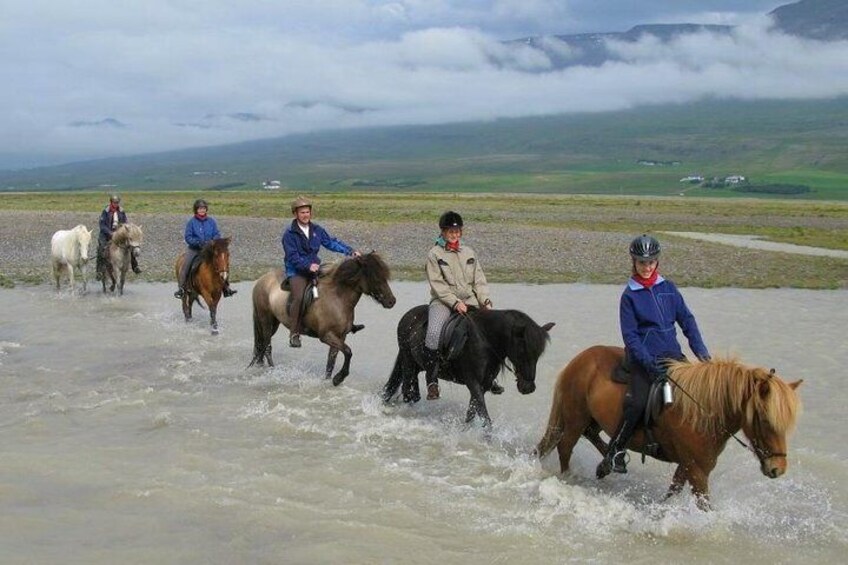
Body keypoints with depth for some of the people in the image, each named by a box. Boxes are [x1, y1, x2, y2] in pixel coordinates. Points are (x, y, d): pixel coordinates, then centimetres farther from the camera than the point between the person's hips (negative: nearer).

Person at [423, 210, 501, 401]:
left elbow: (479, 281, 11)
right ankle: (432, 381, -21)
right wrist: (455, 303, -19)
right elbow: (437, 285, -8)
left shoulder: (469, 253, 14)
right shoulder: (434, 254, 0)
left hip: (469, 301, 4)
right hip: (443, 301, -4)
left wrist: (485, 301, -6)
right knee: (434, 332, -29)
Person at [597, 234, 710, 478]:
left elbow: (687, 320, 12)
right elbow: (630, 336, -6)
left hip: (673, 355, 5)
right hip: (643, 358, -4)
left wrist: (700, 350, -3)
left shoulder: (668, 288, 11)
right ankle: (615, 453, -10)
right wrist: (650, 364, -18)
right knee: (638, 403, -26)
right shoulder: (630, 296, 0)